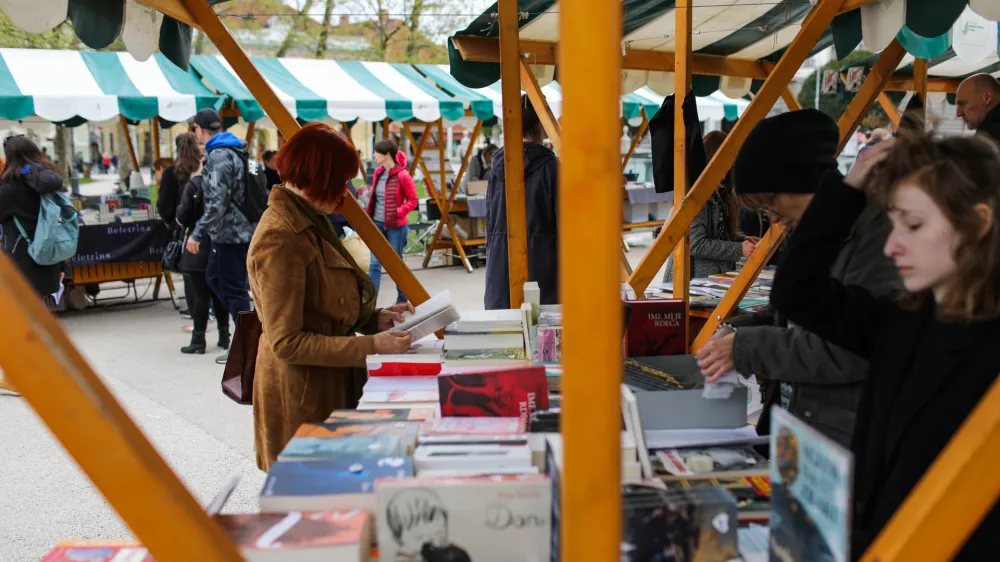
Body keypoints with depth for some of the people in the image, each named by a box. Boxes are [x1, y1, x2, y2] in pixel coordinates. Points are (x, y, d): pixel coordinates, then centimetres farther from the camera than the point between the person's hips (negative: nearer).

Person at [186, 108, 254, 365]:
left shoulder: (219, 158, -18)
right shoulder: (235, 151, 12)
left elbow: (217, 204, -25)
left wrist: (197, 234, -18)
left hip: (230, 233, -10)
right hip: (241, 228, 10)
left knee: (234, 288, -1)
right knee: (214, 277, 20)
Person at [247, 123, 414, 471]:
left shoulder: (310, 221, 9)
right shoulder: (280, 238, -21)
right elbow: (287, 343, -23)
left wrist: (375, 319, 1)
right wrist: (371, 345, -23)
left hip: (332, 387, 9)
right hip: (302, 398, -9)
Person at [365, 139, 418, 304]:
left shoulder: (402, 175, -13)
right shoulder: (378, 172, 6)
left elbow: (413, 201, -8)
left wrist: (397, 212, -17)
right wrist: (368, 217, 10)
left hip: (396, 226, -5)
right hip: (377, 224, 5)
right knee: (374, 263, 1)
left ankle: (402, 298, 24)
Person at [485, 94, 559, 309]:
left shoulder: (498, 162, 5)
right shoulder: (551, 165, -9)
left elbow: (489, 213, 11)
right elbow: (562, 217, -7)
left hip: (501, 254, 5)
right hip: (541, 253, -5)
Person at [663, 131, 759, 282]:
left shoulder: (722, 192, 11)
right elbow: (695, 244, -21)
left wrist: (743, 240, 2)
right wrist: (739, 249, -17)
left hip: (719, 274, 8)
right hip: (695, 277, -8)